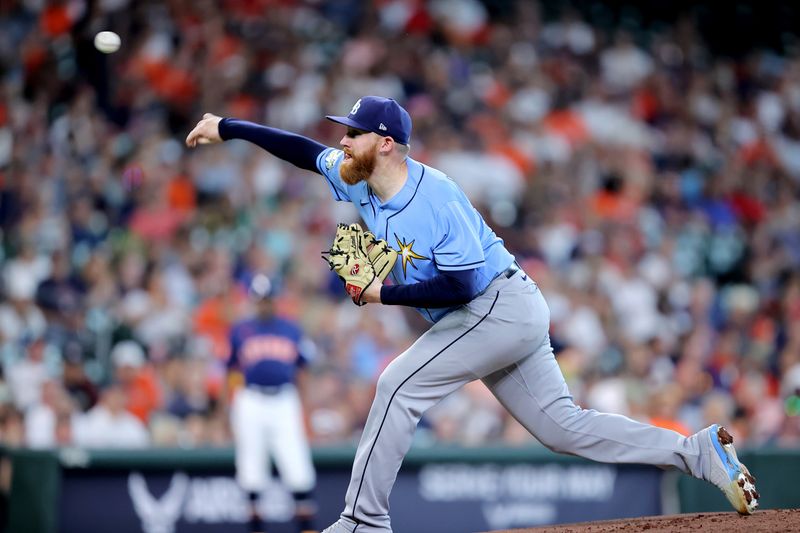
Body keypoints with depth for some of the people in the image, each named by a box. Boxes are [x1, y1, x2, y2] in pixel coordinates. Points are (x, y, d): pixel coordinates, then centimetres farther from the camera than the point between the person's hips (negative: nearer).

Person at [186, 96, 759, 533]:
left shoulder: (434, 199, -23)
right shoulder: (361, 182, 2)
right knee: (564, 426, 8)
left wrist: (385, 294, -20)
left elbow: (461, 285, -25)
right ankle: (701, 450, 10)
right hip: (505, 317, 9)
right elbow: (304, 150, 14)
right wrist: (226, 128, 11)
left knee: (399, 385, -14)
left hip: (501, 307, -9)